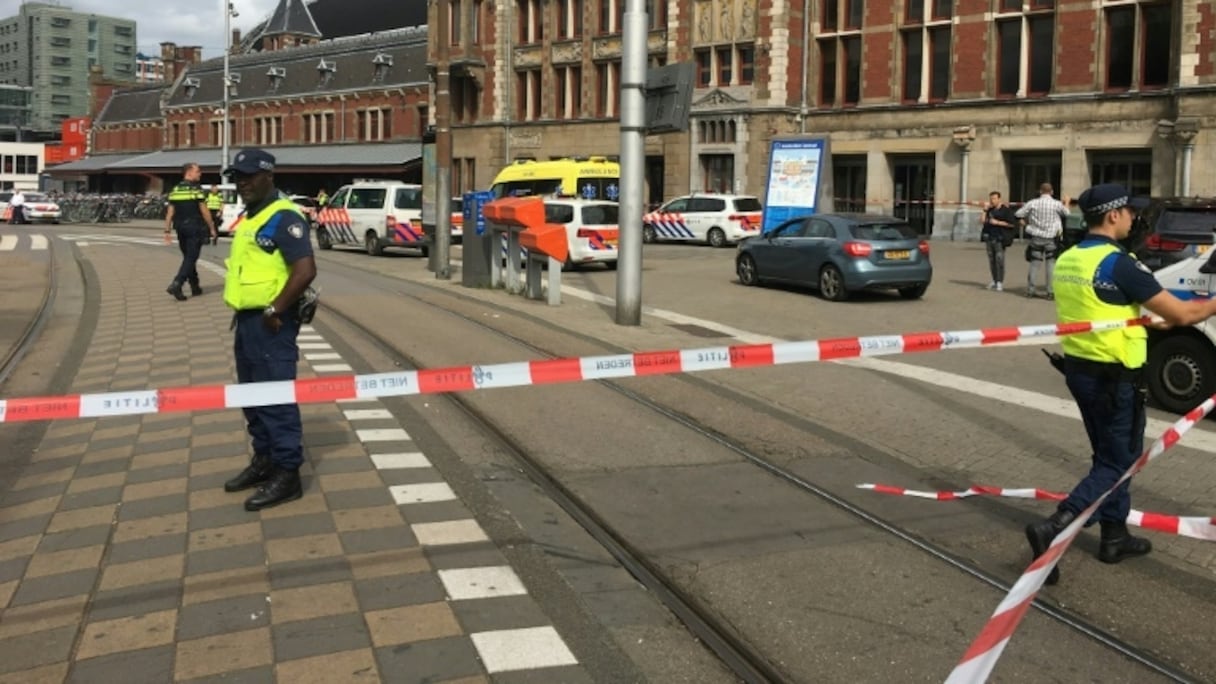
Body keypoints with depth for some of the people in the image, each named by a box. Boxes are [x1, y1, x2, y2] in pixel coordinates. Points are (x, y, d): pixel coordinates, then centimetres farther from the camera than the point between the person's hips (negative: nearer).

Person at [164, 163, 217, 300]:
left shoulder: (175, 190, 8)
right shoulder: (196, 189, -10)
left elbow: (170, 212, 7)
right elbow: (204, 211, -11)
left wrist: (167, 230, 10)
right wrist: (212, 228, -4)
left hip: (180, 228, 6)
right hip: (195, 228, -6)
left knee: (188, 257, 16)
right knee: (191, 258, -6)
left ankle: (195, 287, 22)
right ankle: (176, 284, -20)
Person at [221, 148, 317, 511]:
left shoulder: (284, 218, -15)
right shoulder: (248, 217, 15)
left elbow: (305, 270, -25)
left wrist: (274, 310, -20)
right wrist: (242, 312, 15)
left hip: (270, 324, -10)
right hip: (247, 319, 10)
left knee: (277, 399, -5)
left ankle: (287, 474, 2)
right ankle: (264, 460, 30)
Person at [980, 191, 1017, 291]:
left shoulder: (1006, 210, -5)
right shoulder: (990, 209, 14)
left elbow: (1012, 223, -11)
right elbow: (983, 221, 12)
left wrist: (998, 222, -14)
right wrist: (985, 210, 2)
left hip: (1000, 238, -6)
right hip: (989, 237, 6)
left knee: (999, 259, -11)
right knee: (991, 259, 8)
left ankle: (1000, 282, -9)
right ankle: (994, 281, 16)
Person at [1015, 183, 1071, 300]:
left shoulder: (1033, 203, -4)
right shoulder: (1057, 204, -7)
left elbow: (1018, 214, -1)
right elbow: (1066, 213, 11)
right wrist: (1066, 202, 30)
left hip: (1036, 238, 2)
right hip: (1051, 239, -2)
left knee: (1034, 264, 9)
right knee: (1051, 264, 2)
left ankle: (1030, 290, 13)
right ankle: (1050, 291, -1)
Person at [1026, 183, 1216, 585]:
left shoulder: (1067, 261, 5)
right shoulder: (1119, 263, -19)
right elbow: (1182, 314, -16)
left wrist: (1149, 321, 25)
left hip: (1079, 369, 8)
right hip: (1112, 377, -8)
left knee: (1108, 454, 21)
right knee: (1119, 461, 2)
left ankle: (1115, 536, 30)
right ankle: (1054, 529, -11)